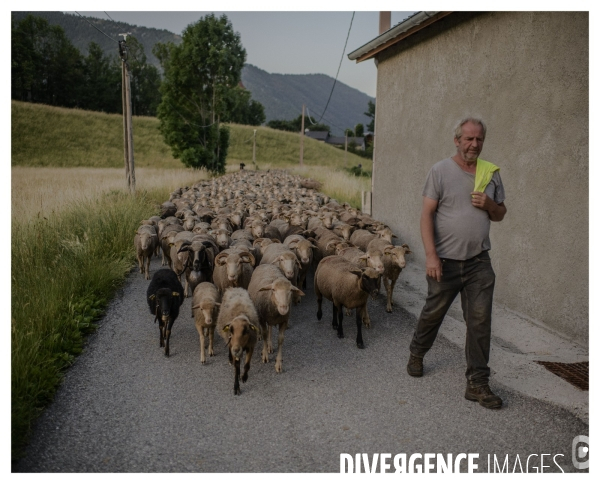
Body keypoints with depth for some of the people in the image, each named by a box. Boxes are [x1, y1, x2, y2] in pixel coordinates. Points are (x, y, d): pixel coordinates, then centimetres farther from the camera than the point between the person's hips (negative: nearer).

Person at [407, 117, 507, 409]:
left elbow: (500, 215, 17)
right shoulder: (441, 171, -4)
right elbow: (427, 214, -9)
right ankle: (417, 353, 40)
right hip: (444, 261, -3)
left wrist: (489, 205, -7)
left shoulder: (491, 173, 9)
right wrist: (430, 255, -18)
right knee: (433, 313, 12)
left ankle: (478, 383, 8)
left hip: (479, 262, 3)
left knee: (480, 321, -1)